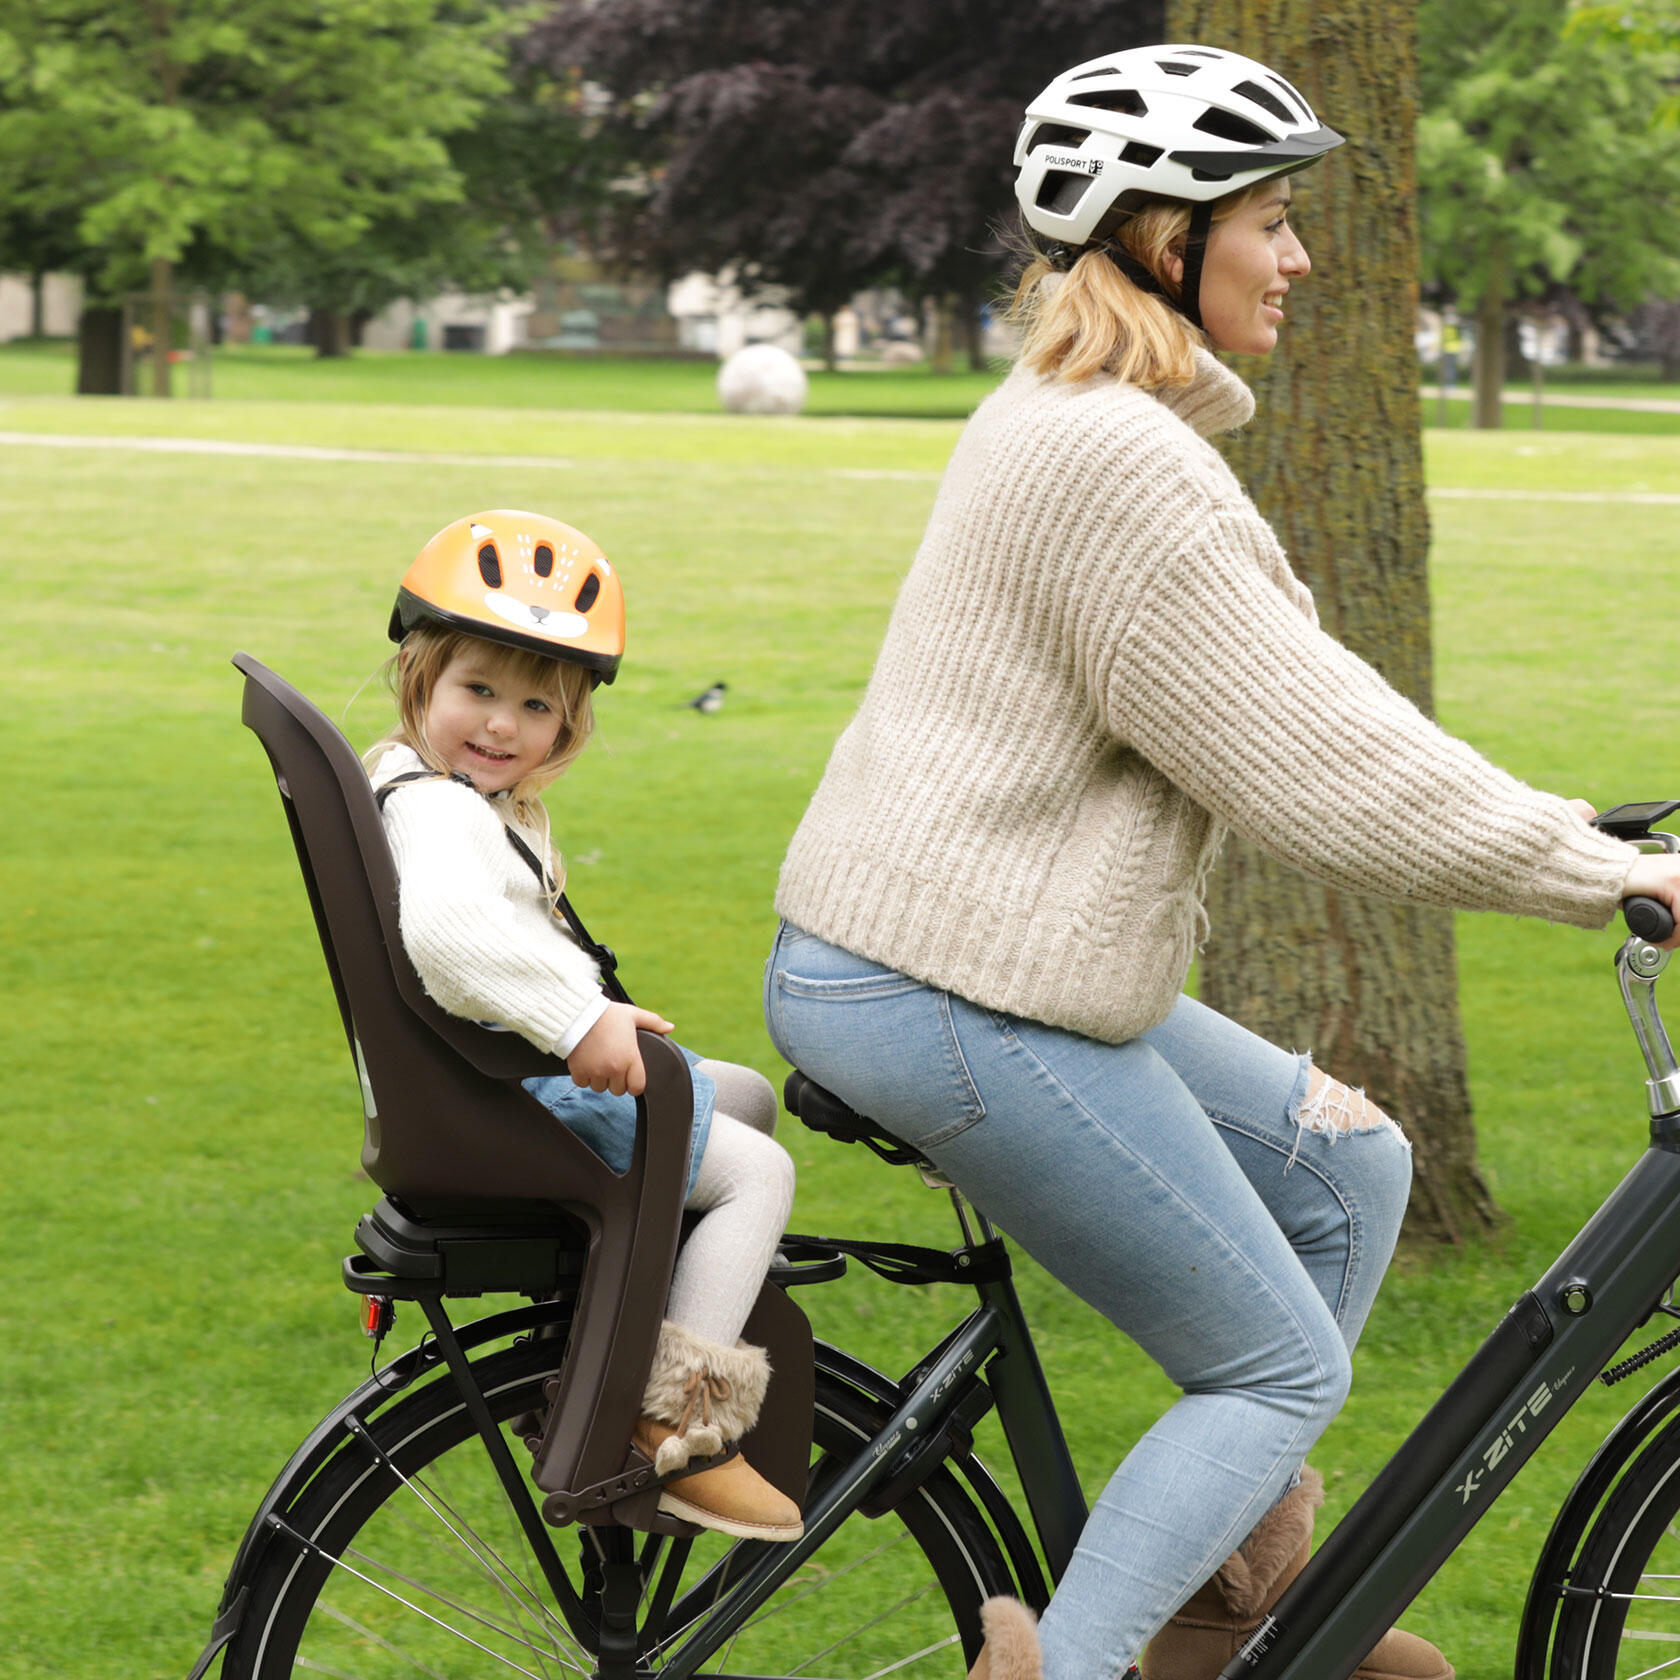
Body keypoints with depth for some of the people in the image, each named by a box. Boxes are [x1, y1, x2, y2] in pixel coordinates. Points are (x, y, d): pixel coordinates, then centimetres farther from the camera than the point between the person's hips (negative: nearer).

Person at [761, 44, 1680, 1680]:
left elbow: (1290, 708, 21)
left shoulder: (1065, 417, 15)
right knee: (1282, 1371, -2)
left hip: (896, 962, 10)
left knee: (1347, 1167, 16)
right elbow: (1319, 766, -20)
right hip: (953, 1000, -10)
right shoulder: (1119, 461, -20)